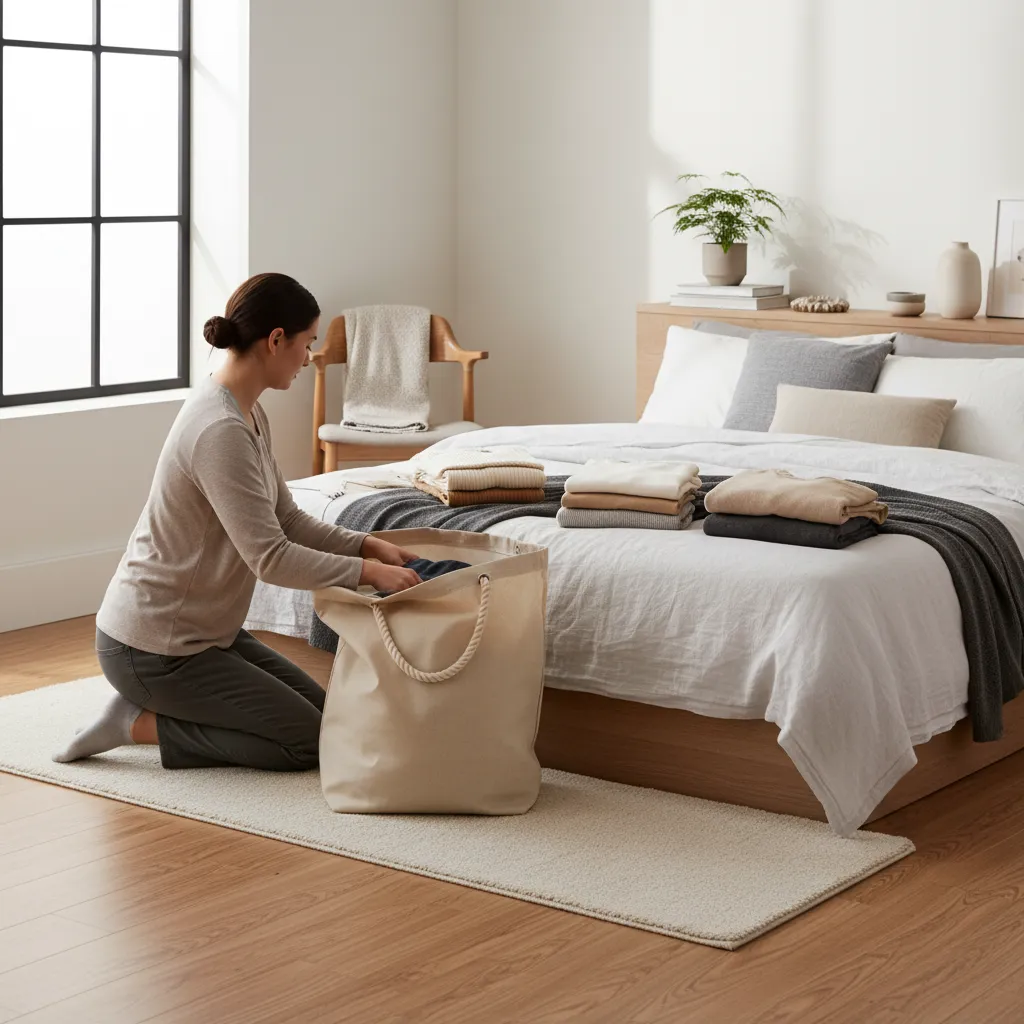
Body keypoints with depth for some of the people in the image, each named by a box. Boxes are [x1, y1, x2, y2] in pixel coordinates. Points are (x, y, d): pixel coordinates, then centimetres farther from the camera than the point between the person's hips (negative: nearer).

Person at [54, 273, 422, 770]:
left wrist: (367, 546, -1)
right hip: (151, 648, -10)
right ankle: (137, 723, -2)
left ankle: (154, 706, 16)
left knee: (322, 711, 15)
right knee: (307, 742, -5)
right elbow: (271, 558, -28)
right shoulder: (220, 430, -27)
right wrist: (366, 572, -20)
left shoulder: (248, 414, 5)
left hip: (202, 630, 10)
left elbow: (287, 521, 10)